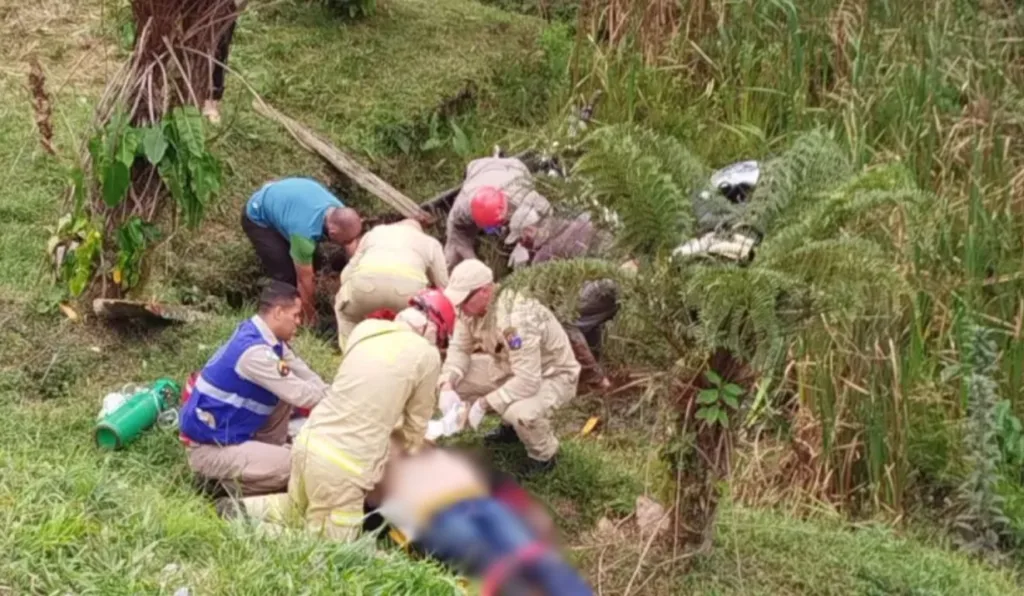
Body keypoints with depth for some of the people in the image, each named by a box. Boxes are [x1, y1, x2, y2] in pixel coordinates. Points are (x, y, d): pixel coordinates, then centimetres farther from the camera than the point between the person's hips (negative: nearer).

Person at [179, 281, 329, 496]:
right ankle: (231, 484, -2)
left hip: (231, 432, 10)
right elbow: (301, 396, -21)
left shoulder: (264, 337, 3)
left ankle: (264, 453, 11)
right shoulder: (255, 351, -25)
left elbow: (305, 376, 10)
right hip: (210, 450, -10)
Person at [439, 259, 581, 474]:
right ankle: (510, 426, 17)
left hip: (552, 376, -8)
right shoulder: (472, 307, -13)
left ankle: (544, 456, -4)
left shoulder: (516, 319, -38)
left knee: (520, 412, -39)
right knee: (455, 379, -4)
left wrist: (484, 404, -33)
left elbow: (527, 382, -40)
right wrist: (448, 385, -21)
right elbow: (459, 349, -3)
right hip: (512, 368, 8)